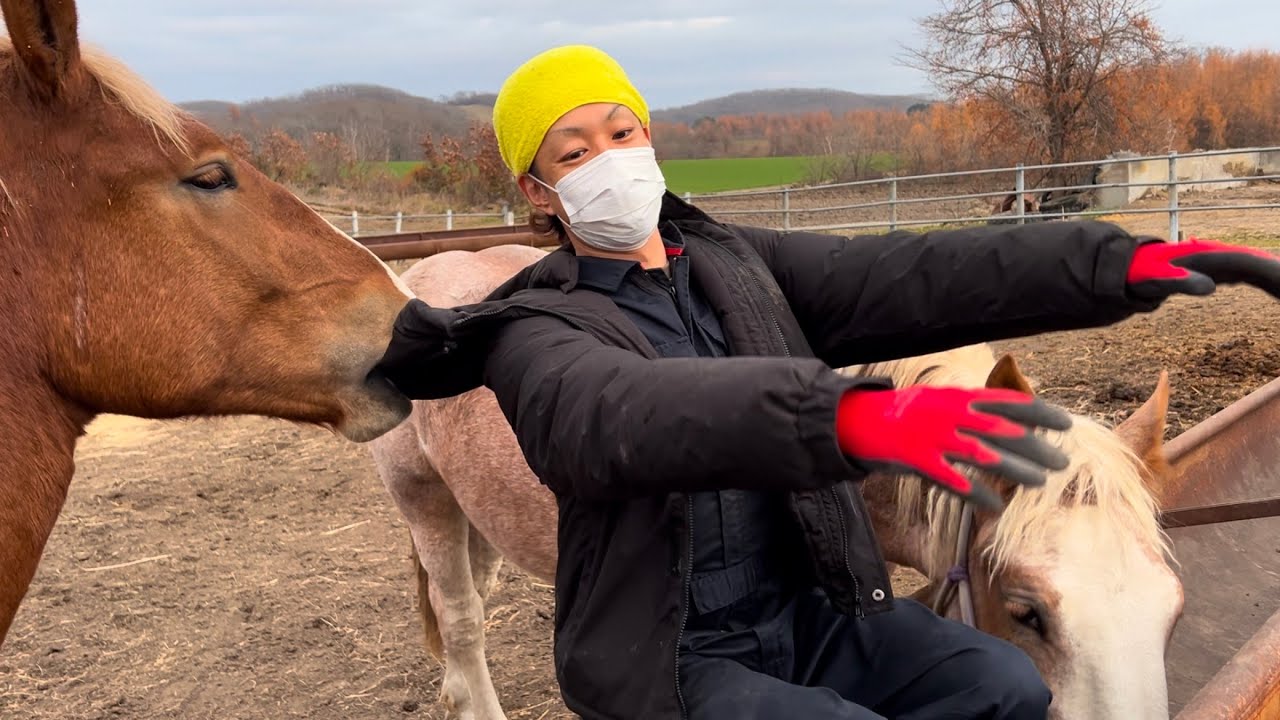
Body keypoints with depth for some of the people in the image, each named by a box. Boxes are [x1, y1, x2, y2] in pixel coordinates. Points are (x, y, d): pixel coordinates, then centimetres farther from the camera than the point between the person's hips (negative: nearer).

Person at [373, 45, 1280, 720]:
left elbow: (909, 279, -5)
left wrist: (1120, 264, -16)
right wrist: (844, 415, -51)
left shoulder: (738, 264, 6)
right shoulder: (537, 330, -11)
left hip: (814, 608, 5)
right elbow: (622, 413, -34)